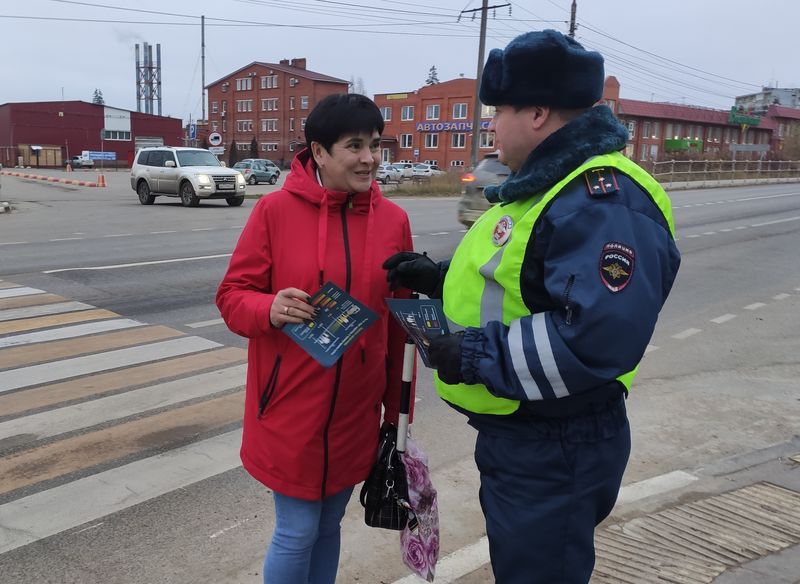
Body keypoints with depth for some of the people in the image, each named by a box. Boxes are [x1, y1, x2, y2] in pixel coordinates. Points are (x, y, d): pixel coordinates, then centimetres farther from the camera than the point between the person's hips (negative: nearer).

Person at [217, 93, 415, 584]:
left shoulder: (394, 219, -1)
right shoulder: (275, 210, -9)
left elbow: (400, 319, 5)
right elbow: (232, 295, -3)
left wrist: (396, 405, 7)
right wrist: (270, 309, -26)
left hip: (356, 410, 3)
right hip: (290, 408, -3)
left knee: (328, 525, 19)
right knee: (297, 532, 8)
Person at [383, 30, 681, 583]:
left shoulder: (602, 201, -26)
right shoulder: (547, 183, 9)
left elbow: (599, 335, -37)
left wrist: (477, 354, -29)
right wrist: (437, 277, 8)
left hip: (555, 451, -10)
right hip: (515, 434, 10)